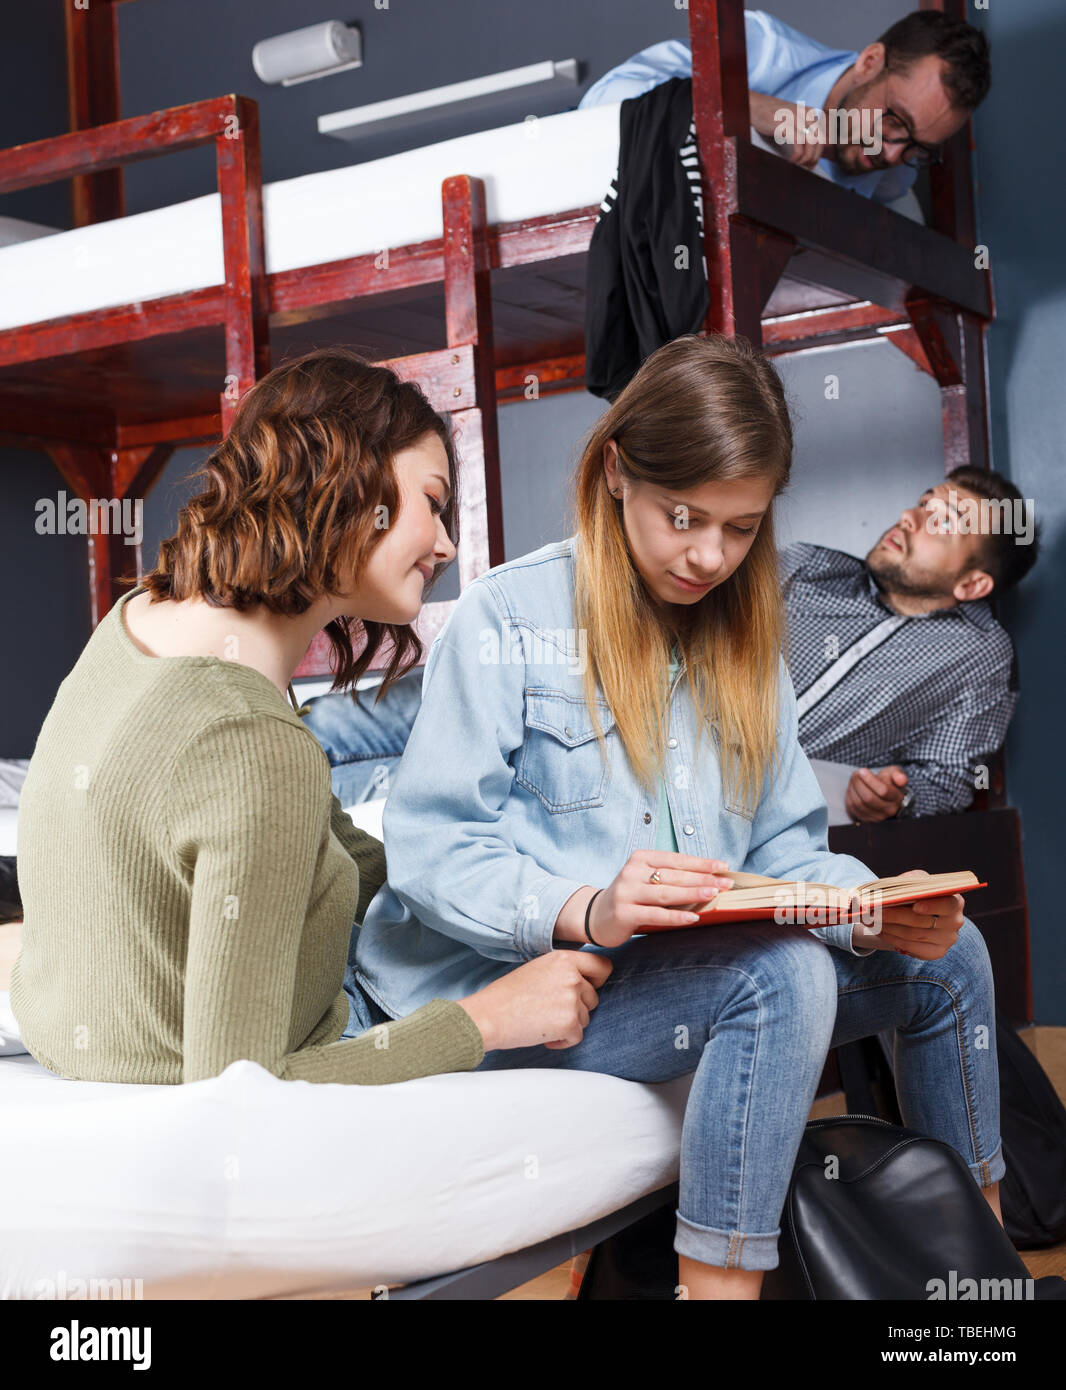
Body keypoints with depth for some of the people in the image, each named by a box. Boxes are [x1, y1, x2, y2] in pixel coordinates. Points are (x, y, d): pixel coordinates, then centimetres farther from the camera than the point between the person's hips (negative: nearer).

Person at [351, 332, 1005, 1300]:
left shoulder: (745, 635, 13)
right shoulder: (509, 616, -9)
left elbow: (785, 846, 10)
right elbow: (429, 848, -15)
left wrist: (874, 911, -13)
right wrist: (585, 911, -32)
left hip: (708, 971, 7)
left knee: (946, 952, -3)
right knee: (782, 973, -31)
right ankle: (719, 1276, -22)